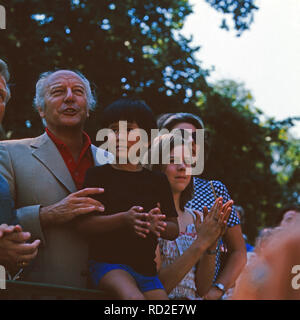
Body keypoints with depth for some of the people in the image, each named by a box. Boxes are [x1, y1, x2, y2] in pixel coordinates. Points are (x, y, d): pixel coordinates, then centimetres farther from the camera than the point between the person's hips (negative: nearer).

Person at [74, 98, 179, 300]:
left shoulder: (158, 181, 12)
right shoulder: (97, 175, 3)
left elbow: (174, 230, 11)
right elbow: (82, 224, -6)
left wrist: (158, 225, -13)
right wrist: (124, 219, -19)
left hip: (146, 267, 4)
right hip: (108, 262, -4)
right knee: (133, 297, -31)